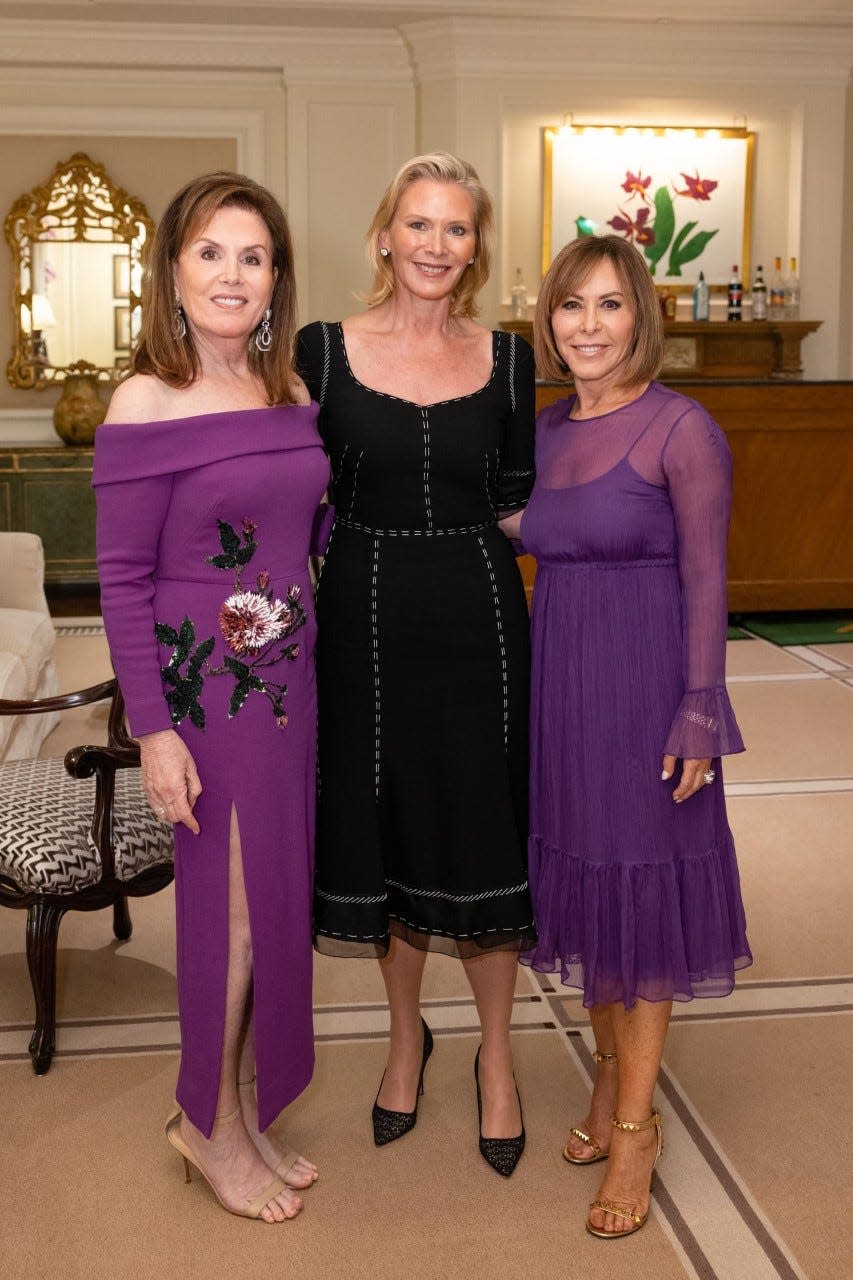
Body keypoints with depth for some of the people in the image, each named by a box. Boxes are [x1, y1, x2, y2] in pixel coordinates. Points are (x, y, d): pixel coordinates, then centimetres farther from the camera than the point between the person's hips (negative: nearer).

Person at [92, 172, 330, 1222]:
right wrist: (154, 730, -15)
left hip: (289, 676, 6)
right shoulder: (145, 406, -12)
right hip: (202, 683, -6)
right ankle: (210, 1125, 25)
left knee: (272, 896, 13)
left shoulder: (296, 396, 5)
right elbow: (122, 581, -12)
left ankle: (242, 1111, 32)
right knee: (231, 902, 3)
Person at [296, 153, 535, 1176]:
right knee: (385, 832, 11)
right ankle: (406, 1037, 36)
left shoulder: (505, 360, 3)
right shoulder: (323, 351, -1)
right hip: (369, 621, 0)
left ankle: (496, 1057, 29)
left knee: (482, 834, 7)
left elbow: (517, 507, 8)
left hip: (479, 621, 1)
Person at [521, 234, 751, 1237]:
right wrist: (530, 695, 12)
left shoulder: (682, 430, -10)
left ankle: (634, 1126, 17)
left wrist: (699, 717, -14)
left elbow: (706, 581, -11)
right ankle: (610, 1074, 34)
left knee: (639, 887, 3)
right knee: (576, 877, 14)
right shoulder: (545, 430, 8)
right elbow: (544, 562, 12)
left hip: (645, 685, -6)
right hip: (558, 683, 6)